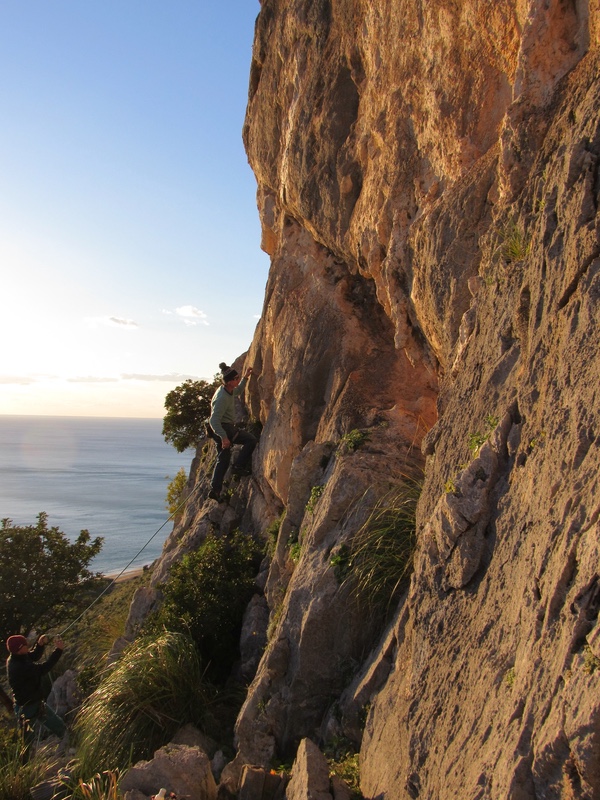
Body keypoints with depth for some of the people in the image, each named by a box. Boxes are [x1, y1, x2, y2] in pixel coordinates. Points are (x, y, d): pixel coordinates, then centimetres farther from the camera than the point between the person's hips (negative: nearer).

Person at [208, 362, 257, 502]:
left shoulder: (229, 391, 5)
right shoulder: (222, 398, -24)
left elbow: (238, 391, 32)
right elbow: (214, 420, -29)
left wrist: (245, 377, 23)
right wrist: (223, 437, -34)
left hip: (222, 430, 10)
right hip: (224, 429, -10)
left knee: (223, 459, 11)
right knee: (251, 440, -7)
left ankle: (215, 490, 11)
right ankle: (239, 467, -5)